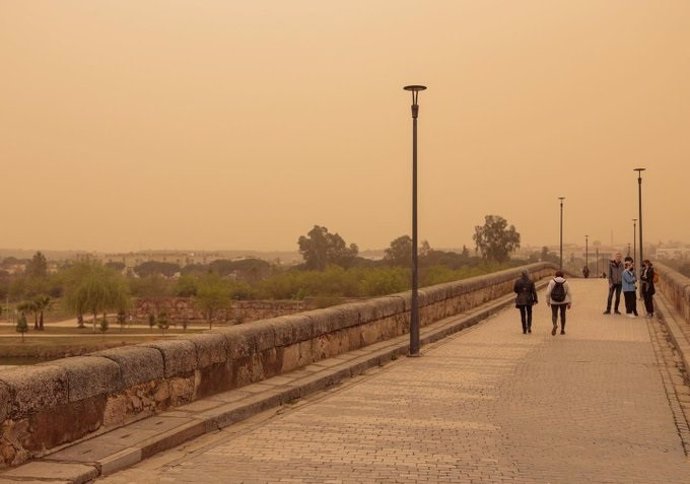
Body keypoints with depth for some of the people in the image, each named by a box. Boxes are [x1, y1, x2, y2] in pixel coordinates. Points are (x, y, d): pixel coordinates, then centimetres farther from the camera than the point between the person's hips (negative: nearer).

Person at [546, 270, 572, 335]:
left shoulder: (552, 282, -5)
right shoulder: (565, 282, -1)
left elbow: (548, 292, -8)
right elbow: (569, 293, 0)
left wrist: (548, 300, 5)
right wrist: (570, 303, 5)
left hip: (554, 301, -1)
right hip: (563, 301, 2)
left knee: (554, 314, 5)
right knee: (562, 314, 16)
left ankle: (555, 325, -24)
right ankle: (562, 329, 20)